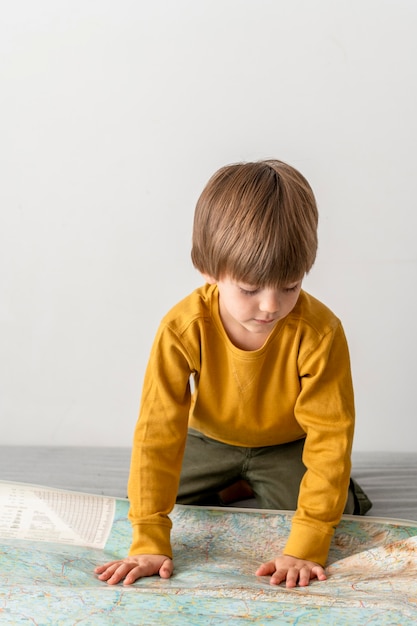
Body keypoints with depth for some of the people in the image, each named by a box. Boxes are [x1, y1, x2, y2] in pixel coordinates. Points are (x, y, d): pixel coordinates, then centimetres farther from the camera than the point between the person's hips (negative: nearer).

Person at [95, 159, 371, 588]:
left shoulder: (319, 333, -35)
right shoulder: (183, 329, -32)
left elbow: (330, 435, -32)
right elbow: (157, 429, -30)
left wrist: (306, 547, -37)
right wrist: (149, 542, -33)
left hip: (286, 445, -2)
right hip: (210, 440, 2)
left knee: (334, 517, -21)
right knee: (136, 503, -6)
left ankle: (341, 490, 14)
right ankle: (232, 487, 16)